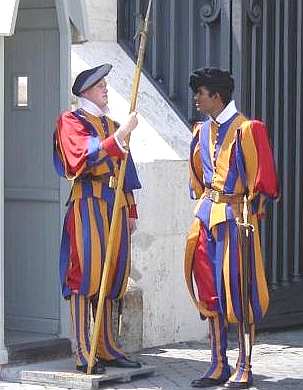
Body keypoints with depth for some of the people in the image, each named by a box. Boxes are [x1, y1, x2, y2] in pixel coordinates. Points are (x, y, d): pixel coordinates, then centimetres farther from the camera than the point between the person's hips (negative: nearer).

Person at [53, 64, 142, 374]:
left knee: (111, 275, 8)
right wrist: (119, 136, -25)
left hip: (115, 204, 7)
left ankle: (106, 348, 14)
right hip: (88, 202, -7)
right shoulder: (71, 122, -1)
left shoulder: (111, 125, 22)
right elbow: (87, 155, -19)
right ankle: (83, 353, -9)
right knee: (85, 274, -9)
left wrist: (130, 210, 21)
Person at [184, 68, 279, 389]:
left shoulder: (244, 129, -10)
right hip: (207, 214, 7)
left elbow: (260, 176, -10)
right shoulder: (202, 131, 12)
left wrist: (251, 209, -11)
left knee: (238, 288, -3)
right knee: (209, 289, 7)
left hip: (235, 215, -7)